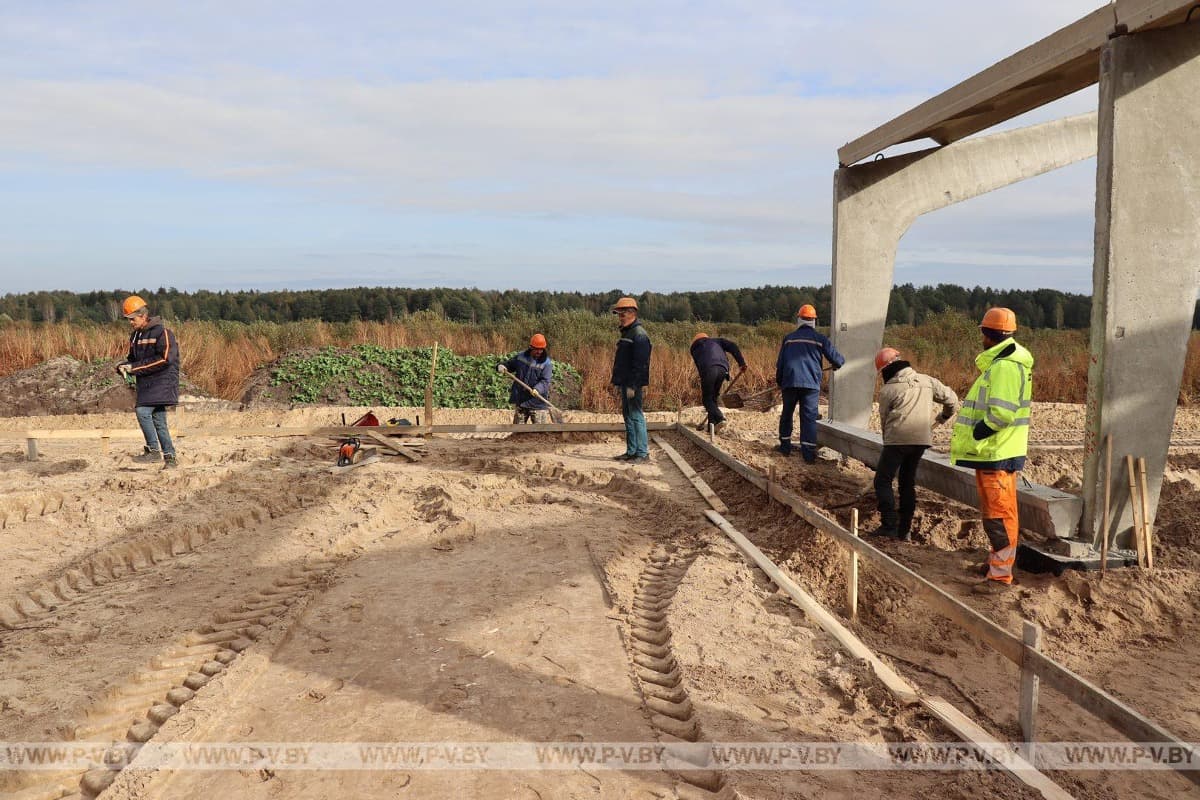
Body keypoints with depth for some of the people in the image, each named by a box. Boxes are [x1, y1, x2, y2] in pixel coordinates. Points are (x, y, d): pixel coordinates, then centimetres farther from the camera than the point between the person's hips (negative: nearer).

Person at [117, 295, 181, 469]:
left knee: (143, 412, -20)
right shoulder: (135, 335, 14)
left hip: (161, 381, -8)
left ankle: (153, 451, -12)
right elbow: (133, 357, 23)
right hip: (146, 383, 8)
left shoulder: (162, 333, -12)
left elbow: (164, 359, -21)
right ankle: (170, 457, 14)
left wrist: (134, 368, -18)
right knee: (158, 420, 8)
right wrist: (123, 366, -2)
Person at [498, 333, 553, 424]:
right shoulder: (520, 357, 5)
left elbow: (545, 381, -17)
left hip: (538, 403, -4)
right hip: (520, 401, 4)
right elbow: (509, 365, 21)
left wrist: (537, 389, -37)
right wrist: (502, 366, -1)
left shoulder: (546, 363, -7)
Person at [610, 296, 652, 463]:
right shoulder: (627, 333, 18)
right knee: (628, 416, 13)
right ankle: (631, 451, 19)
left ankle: (643, 453, -4)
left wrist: (632, 385, -23)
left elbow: (640, 363, -20)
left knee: (636, 416, -8)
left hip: (633, 384, -10)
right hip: (625, 383, 10)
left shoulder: (639, 334, -14)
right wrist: (619, 382, 19)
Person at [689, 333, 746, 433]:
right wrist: (741, 362, 11)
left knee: (707, 399, 8)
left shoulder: (695, 348, 30)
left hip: (708, 370, -3)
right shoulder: (716, 340, 34)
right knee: (713, 397, 17)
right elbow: (732, 347, 17)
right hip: (722, 369, 3)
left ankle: (719, 419, -13)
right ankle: (712, 426, 14)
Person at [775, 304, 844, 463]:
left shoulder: (789, 338, 8)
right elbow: (837, 359, 1)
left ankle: (785, 446, 22)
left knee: (787, 414, 17)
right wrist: (836, 364, 26)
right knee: (809, 417, -1)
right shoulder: (821, 339, 2)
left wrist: (779, 381, 25)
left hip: (790, 382, 2)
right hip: (811, 384, -2)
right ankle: (809, 453, -6)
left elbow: (780, 363, 12)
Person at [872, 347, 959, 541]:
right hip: (922, 439, 5)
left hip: (898, 439, -5)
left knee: (883, 480, 6)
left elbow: (884, 420, 7)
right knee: (908, 482, 17)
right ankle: (905, 530, 17)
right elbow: (951, 398, 15)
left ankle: (889, 525, -5)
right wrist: (944, 416, 34)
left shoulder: (887, 390, 1)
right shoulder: (927, 381, 12)